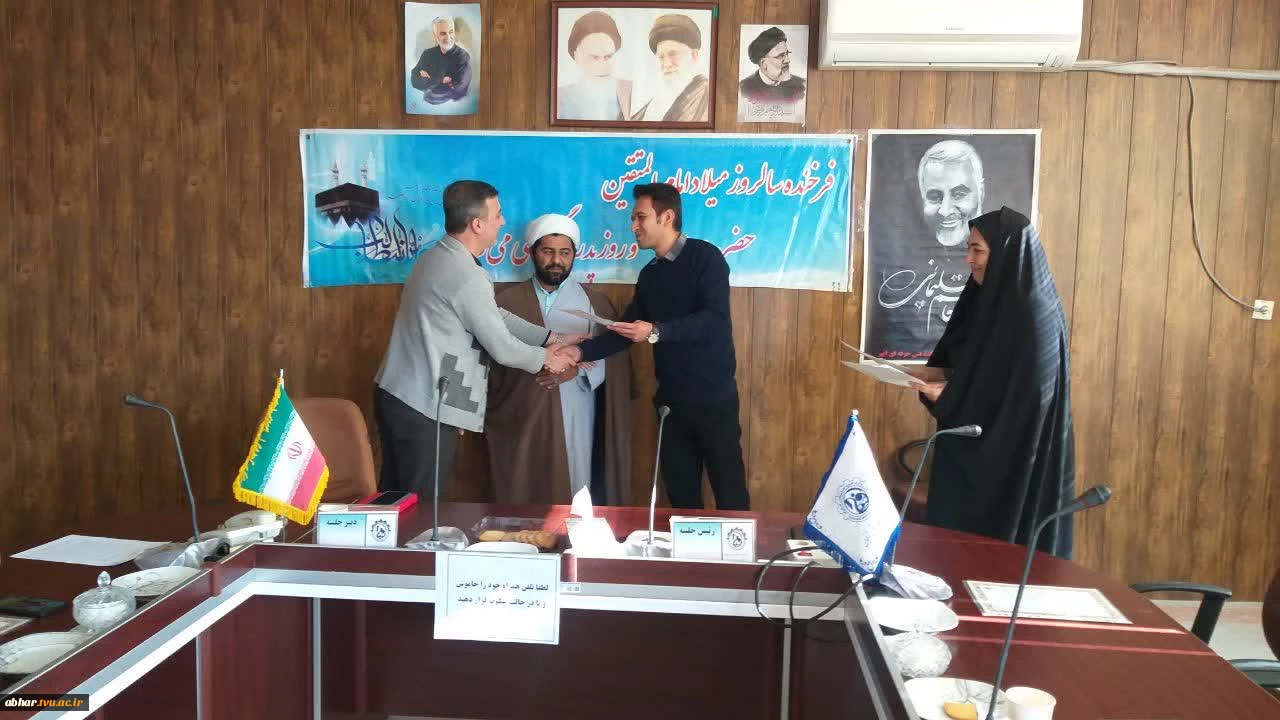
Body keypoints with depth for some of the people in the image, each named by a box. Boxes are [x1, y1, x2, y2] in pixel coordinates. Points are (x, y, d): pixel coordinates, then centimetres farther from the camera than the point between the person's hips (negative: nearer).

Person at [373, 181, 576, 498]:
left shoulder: (438, 258, 10)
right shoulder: (467, 276, -21)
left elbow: (496, 316, 17)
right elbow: (502, 348, -13)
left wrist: (549, 338, 15)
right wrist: (546, 358, 5)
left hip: (397, 395, 10)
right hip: (423, 408, -10)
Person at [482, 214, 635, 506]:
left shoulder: (595, 302, 8)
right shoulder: (506, 302, 9)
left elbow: (616, 359, 1)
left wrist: (577, 368, -15)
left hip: (576, 424, 0)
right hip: (519, 422, 1)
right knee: (519, 504, 3)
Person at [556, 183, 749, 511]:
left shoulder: (704, 256, -8)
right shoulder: (649, 274, 13)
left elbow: (715, 318, -20)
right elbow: (626, 330, 13)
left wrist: (656, 332, -28)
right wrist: (582, 351, -2)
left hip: (713, 395, -6)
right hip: (671, 398, 7)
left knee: (729, 489, 1)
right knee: (679, 490, 12)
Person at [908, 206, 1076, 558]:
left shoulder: (1033, 316, -20)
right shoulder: (991, 300, 8)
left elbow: (1027, 398, -21)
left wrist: (948, 396, -18)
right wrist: (937, 374, 1)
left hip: (1014, 462, -9)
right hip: (975, 450, 9)